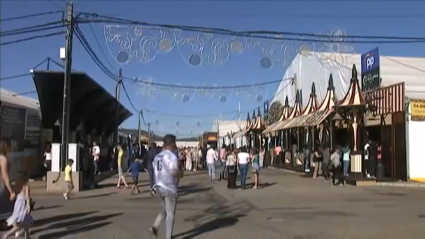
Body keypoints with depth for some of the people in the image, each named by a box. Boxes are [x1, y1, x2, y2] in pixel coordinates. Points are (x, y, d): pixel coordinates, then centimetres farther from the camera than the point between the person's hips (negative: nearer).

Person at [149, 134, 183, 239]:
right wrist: (181, 173, -7)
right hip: (169, 188, -7)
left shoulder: (157, 156, 8)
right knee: (170, 213, 5)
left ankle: (154, 227, 9)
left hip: (159, 186, 7)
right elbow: (174, 172, -28)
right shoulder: (172, 156, -17)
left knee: (165, 210, 23)